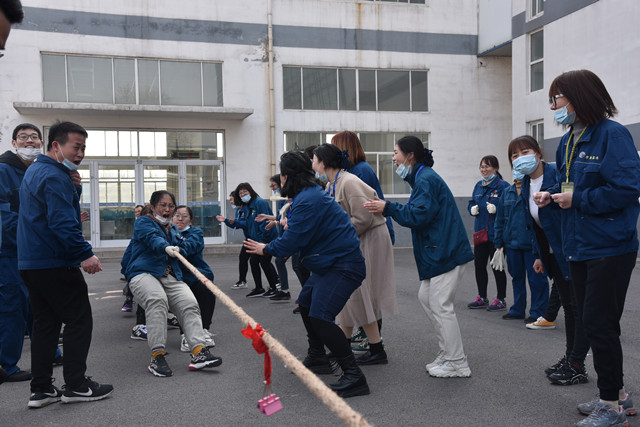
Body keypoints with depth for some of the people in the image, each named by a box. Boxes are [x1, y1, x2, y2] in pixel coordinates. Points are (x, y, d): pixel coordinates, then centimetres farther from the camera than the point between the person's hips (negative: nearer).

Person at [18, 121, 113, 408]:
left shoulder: (36, 171, 18)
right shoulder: (54, 176, -16)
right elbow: (62, 222, -24)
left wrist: (74, 187, 3)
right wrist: (85, 254, -25)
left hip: (32, 263, 10)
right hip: (55, 263, -10)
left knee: (45, 323, 12)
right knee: (78, 320, -2)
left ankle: (41, 389, 15)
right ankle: (76, 386, 3)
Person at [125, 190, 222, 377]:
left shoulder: (173, 229, 28)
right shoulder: (143, 222, 5)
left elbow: (182, 249, 23)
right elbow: (153, 238, -19)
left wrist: (170, 227, 18)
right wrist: (166, 248, -38)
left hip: (171, 277, 6)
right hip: (144, 273, -5)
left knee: (189, 303, -22)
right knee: (157, 299, -36)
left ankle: (199, 352, -34)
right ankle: (157, 356, -37)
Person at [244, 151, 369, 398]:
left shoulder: (307, 201, -20)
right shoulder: (310, 194, 13)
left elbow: (291, 243, -20)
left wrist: (265, 249, -4)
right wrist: (288, 222, 31)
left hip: (343, 265, -12)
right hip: (330, 263, 12)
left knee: (320, 315, -22)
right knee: (305, 303, 24)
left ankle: (353, 377, -21)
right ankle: (317, 359, 37)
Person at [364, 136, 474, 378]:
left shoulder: (426, 179, -15)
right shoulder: (422, 177, 17)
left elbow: (418, 215, -22)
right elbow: (418, 213, 17)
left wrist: (388, 208, -15)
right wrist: (387, 208, 12)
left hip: (446, 251, -11)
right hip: (438, 250, 11)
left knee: (441, 305, -6)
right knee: (426, 297, 15)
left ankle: (456, 363, 4)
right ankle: (447, 352, 24)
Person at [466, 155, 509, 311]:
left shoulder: (503, 185, -9)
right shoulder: (479, 185, 13)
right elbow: (471, 203, 20)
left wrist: (496, 209, -28)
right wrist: (472, 209, -1)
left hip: (496, 233, -7)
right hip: (480, 232, 7)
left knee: (497, 266, 1)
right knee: (479, 264, 11)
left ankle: (501, 300, 14)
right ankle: (482, 298, 24)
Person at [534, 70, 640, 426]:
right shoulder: (569, 141, 12)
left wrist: (577, 200, -18)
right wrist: (552, 196, 0)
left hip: (610, 247, -9)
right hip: (579, 246, 9)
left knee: (599, 323, -5)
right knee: (592, 321, 14)